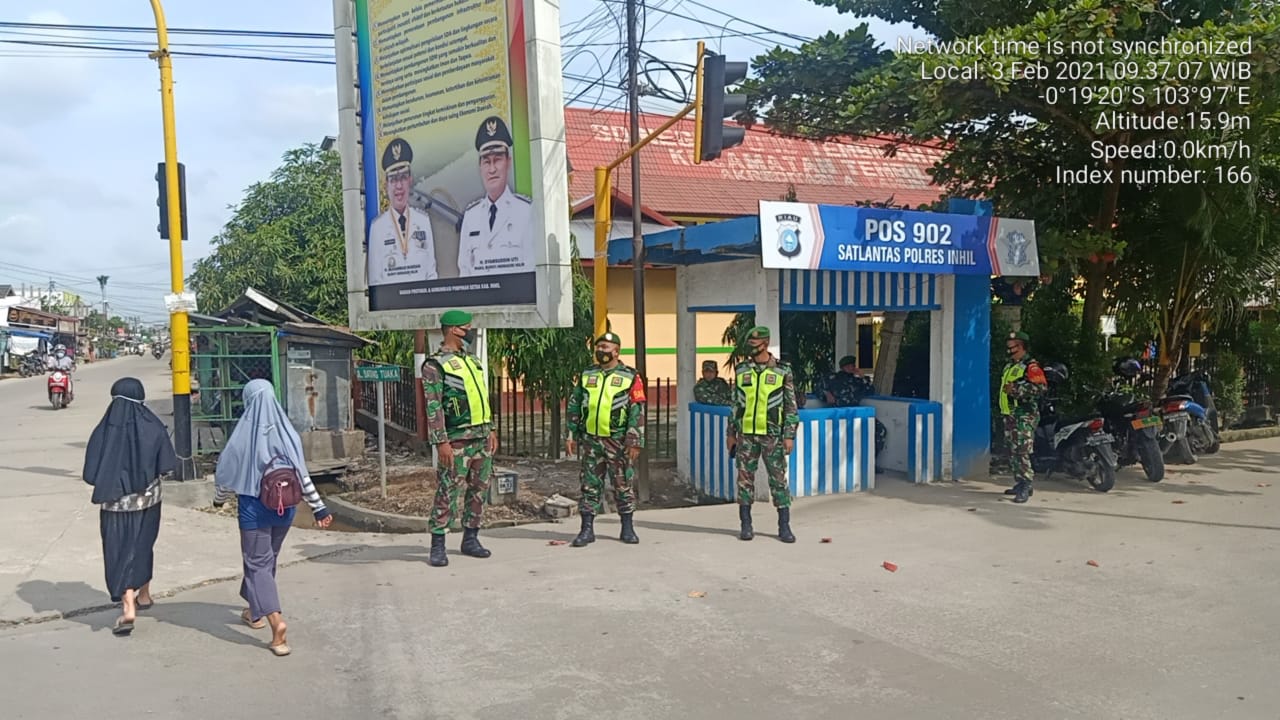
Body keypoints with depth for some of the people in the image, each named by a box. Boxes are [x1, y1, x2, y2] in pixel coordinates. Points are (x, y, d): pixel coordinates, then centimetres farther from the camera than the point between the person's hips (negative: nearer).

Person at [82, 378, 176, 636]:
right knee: (142, 546, 21)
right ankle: (143, 595, 37)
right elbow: (166, 467, -8)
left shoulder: (104, 431, -13)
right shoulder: (154, 428, -11)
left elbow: (91, 474, -11)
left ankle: (128, 608, -7)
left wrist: (111, 477, 7)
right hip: (148, 500, 2)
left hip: (114, 502, -2)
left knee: (119, 552, 4)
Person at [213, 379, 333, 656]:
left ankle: (276, 620, -15)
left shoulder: (243, 435, -13)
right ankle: (255, 611, 39)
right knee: (268, 558, 22)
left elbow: (226, 472, -1)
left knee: (258, 562, 1)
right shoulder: (288, 433, -6)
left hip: (254, 508, -4)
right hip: (285, 508, 4)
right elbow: (302, 475, -4)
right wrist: (319, 508, 3)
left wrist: (219, 499, 19)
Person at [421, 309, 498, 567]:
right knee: (448, 492, -6)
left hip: (482, 437, 8)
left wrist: (491, 430, 18)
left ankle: (470, 539, 21)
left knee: (479, 490, 11)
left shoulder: (472, 360, 16)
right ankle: (438, 546, 1)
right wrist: (442, 442, -19)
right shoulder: (435, 365, -9)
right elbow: (433, 407, -14)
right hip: (457, 441, -8)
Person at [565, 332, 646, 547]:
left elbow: (637, 412, -5)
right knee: (590, 485, 5)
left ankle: (627, 528, 16)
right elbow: (574, 407, 13)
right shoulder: (586, 375, 11)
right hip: (591, 440, 3)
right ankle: (587, 529, 10)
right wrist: (572, 435, 7)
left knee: (623, 485, 5)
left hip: (618, 440, -3)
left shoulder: (630, 377, -1)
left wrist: (635, 442, -12)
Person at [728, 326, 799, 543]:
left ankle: (784, 526, 7)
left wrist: (790, 435, -7)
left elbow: (791, 406, 0)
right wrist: (731, 433, 10)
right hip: (746, 434, 3)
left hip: (772, 434, -3)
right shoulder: (741, 370, 8)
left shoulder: (783, 371, -1)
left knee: (778, 479, 0)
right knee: (745, 478, 4)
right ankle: (746, 525, 13)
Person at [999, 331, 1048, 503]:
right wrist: (1003, 410, 24)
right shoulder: (1009, 366, 20)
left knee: (1022, 452, -14)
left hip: (1025, 416, -9)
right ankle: (1019, 483, 21)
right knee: (1012, 452, 12)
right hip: (1010, 416, 9)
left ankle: (1025, 488, -13)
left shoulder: (1030, 366, -9)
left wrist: (1016, 389, -25)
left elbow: (1041, 387, -22)